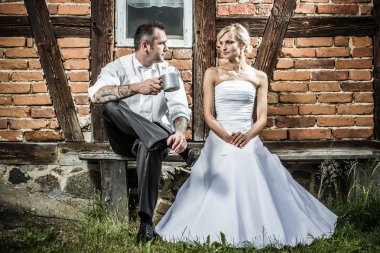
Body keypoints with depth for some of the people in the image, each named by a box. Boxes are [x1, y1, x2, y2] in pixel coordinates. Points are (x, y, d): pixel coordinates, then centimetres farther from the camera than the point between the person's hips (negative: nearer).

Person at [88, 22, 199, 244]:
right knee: (111, 107, -31)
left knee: (149, 148, -37)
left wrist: (180, 132, -32)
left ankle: (146, 221, -34)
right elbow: (96, 95, -22)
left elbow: (179, 108, -8)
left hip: (155, 137, 0)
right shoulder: (119, 67, -1)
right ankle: (185, 152, -38)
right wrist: (136, 87, -35)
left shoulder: (169, 71, 5)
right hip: (125, 136, 0)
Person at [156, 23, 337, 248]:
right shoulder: (213, 74, 9)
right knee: (221, 187, -23)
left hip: (249, 139, 1)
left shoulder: (259, 77, 12)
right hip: (219, 139, -1)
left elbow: (262, 118, 6)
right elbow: (208, 115, 2)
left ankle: (259, 231, -1)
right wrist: (227, 137, -15)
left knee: (256, 185, -19)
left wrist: (246, 136, -15)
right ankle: (222, 231, -8)